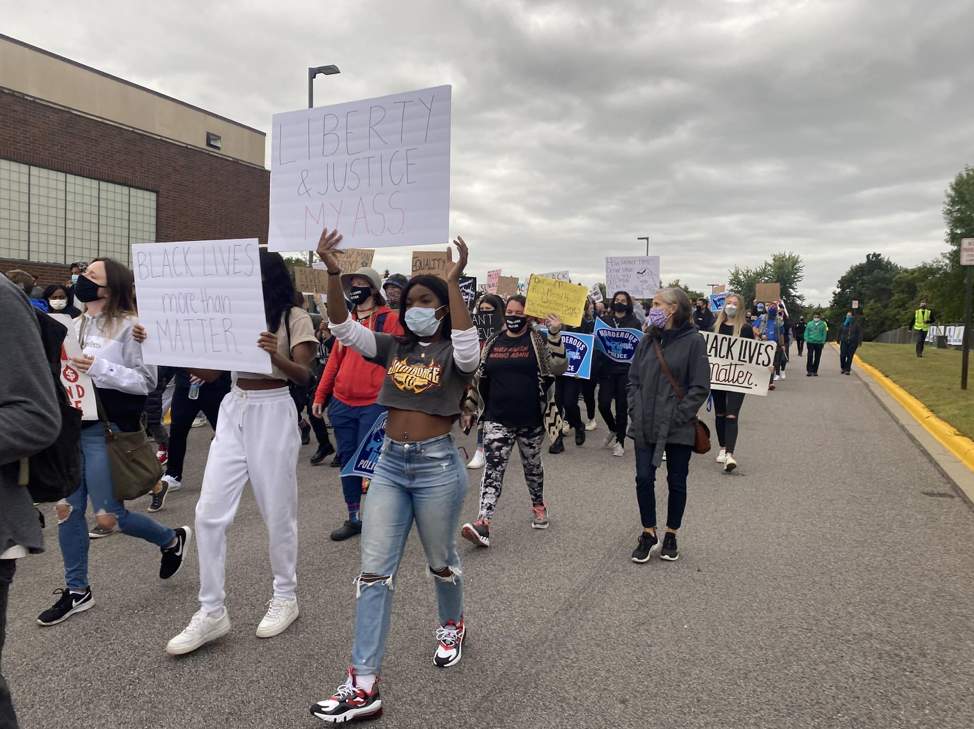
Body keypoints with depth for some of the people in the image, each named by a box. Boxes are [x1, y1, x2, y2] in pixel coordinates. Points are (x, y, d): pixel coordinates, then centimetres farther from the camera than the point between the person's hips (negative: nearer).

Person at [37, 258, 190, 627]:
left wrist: (99, 368, -23)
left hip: (106, 430, -7)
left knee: (109, 517, 0)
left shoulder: (128, 325, -11)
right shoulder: (76, 324, 10)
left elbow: (147, 380, -14)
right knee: (67, 509, 8)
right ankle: (77, 590, 24)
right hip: (71, 428, 7)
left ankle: (173, 539, 26)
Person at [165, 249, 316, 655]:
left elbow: (303, 375, -15)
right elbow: (208, 373, 7)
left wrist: (276, 355, -36)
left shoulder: (293, 316, -4)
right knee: (209, 513, 0)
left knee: (277, 513, 5)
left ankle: (285, 598, 25)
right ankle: (212, 611, 13)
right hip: (232, 412, 5)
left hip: (273, 414, -5)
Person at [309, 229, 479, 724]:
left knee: (441, 563, 15)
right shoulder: (393, 347, 8)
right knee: (374, 572, 0)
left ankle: (452, 624, 48)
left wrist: (453, 281, -31)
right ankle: (364, 686, 6)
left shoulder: (453, 352, -5)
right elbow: (344, 329, -4)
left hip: (437, 465, -4)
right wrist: (333, 273, -17)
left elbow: (468, 350, -30)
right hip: (390, 463, 4)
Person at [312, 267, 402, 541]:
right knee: (347, 460, 10)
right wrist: (320, 396, 13)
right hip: (342, 403, 6)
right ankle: (353, 519, 23)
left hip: (373, 404, -6)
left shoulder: (389, 319, -4)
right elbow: (334, 360, 15)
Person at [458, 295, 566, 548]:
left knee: (532, 465, 17)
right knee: (494, 468, -8)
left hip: (531, 420, -1)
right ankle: (483, 524, -15)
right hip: (497, 419, 1)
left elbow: (558, 368, -16)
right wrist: (469, 406, 12)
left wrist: (555, 334, -25)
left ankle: (539, 505, 42)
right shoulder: (493, 342, 7)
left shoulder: (538, 340, -2)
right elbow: (479, 377, 13)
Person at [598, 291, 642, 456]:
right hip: (607, 368, 2)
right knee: (603, 404, -4)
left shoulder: (634, 322, 3)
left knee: (621, 407, 2)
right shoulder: (604, 320, 9)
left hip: (625, 369, -2)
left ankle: (620, 442, 16)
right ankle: (613, 429, 27)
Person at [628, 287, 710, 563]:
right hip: (645, 426, 4)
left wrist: (677, 417, -16)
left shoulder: (693, 341, -8)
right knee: (644, 479, 2)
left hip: (678, 429, -4)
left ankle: (671, 536, 28)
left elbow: (700, 387, -11)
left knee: (677, 483, 10)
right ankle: (648, 534, 22)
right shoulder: (647, 341, 7)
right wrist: (636, 410, -1)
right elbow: (634, 380, 12)